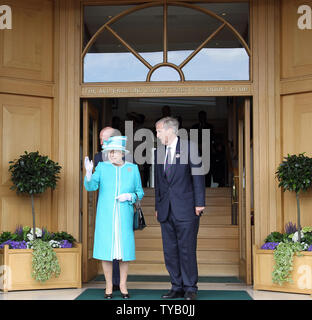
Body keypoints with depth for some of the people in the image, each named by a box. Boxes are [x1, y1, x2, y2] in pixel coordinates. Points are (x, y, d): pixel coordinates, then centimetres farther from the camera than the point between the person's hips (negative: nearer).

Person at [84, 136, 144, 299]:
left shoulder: (133, 168, 6)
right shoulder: (102, 167, 4)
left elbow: (140, 192, 10)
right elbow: (91, 186, -8)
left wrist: (129, 196, -10)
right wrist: (88, 172, -26)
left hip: (124, 216, 1)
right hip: (105, 216, 0)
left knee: (124, 248, 1)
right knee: (106, 248, 0)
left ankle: (123, 285, 14)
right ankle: (109, 286, 12)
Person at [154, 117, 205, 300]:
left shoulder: (189, 148, -1)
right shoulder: (159, 152, 15)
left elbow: (197, 175, -4)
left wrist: (199, 203, -9)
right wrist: (158, 206, 15)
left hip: (186, 209, -6)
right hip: (166, 210, 6)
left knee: (187, 250, -3)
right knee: (170, 251, 7)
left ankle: (190, 288, 9)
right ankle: (177, 287, 17)